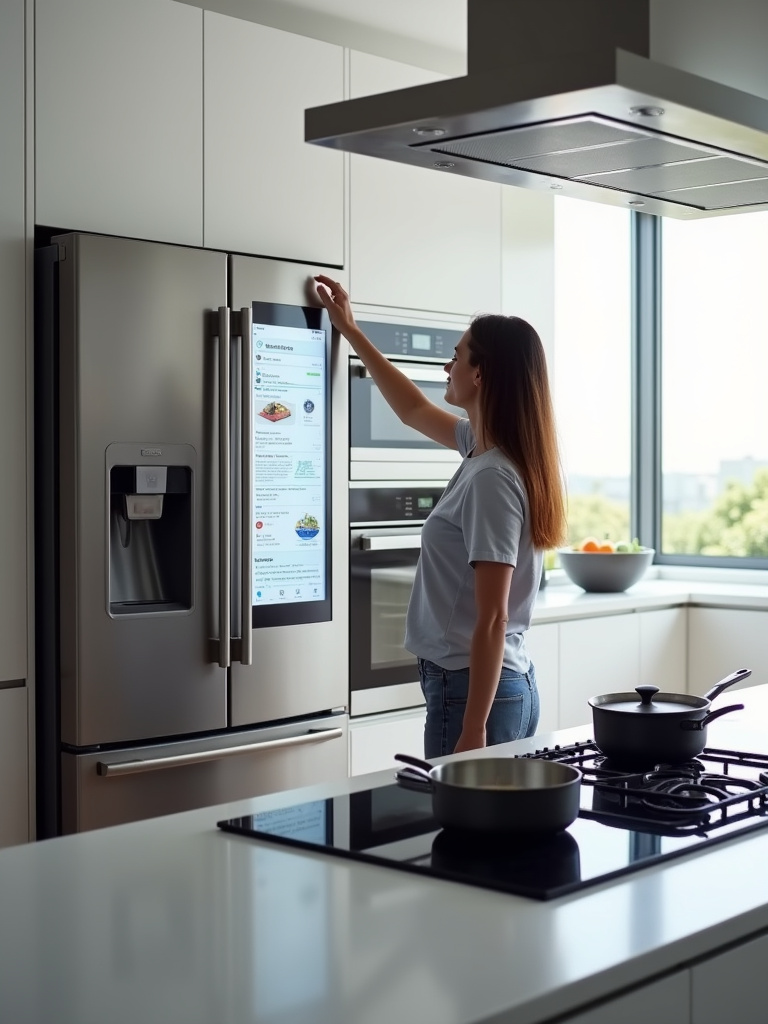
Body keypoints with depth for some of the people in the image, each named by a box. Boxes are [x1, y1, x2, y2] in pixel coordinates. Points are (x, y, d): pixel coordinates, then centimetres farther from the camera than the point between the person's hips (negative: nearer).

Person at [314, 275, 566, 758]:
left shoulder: (491, 479, -19)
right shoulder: (485, 449, 7)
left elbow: (493, 620, -21)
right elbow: (415, 410, 27)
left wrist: (472, 732, -20)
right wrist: (351, 331, 33)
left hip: (471, 690, -9)